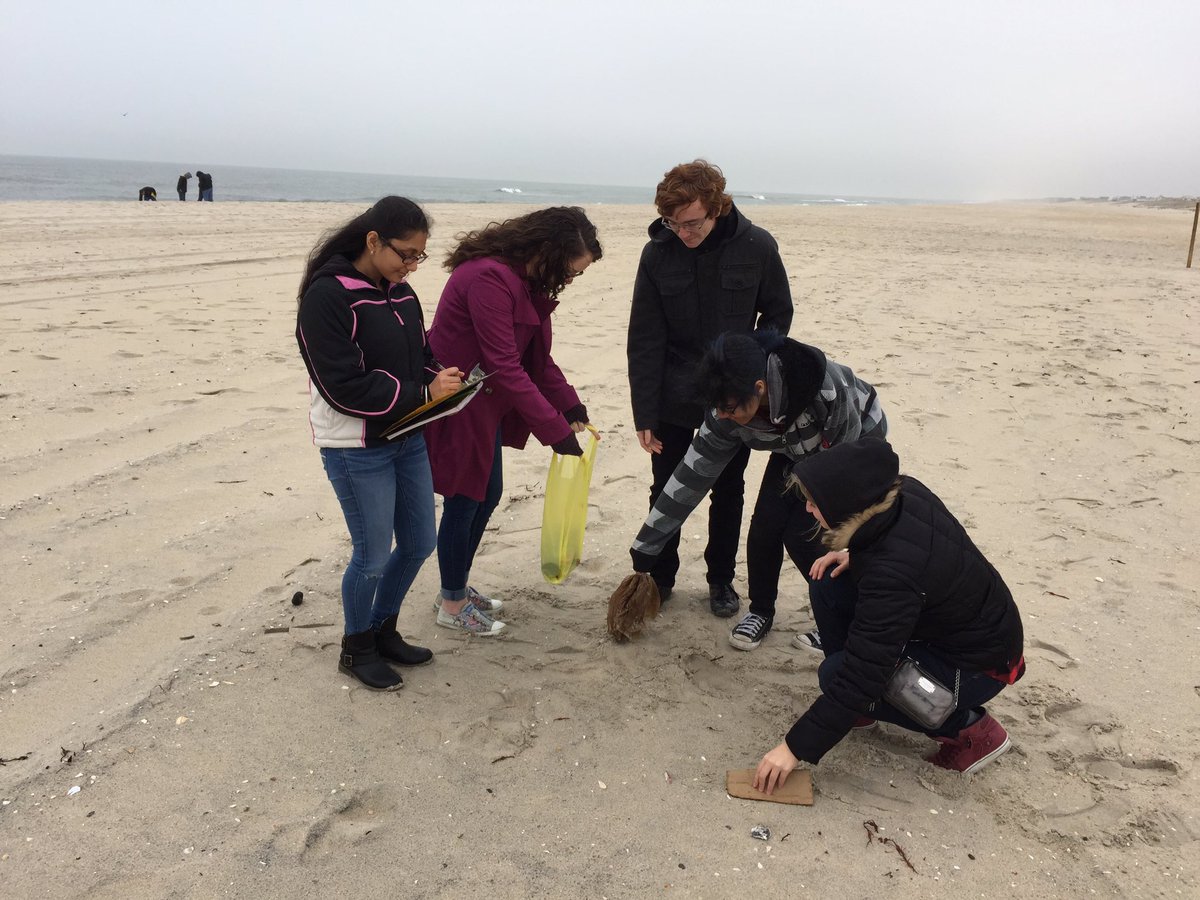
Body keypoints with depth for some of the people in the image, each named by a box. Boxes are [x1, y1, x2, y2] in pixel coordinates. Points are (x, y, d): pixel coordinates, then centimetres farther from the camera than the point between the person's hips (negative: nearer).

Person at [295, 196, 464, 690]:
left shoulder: (399, 292, 6)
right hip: (356, 449, -8)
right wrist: (423, 392, -22)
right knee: (374, 554, 3)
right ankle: (357, 648, 28)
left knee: (419, 543, 14)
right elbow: (344, 386, -22)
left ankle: (383, 630, 37)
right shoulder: (327, 296, -17)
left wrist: (439, 377, -7)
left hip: (407, 438, 8)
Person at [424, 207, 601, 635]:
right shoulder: (488, 278, -27)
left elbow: (537, 355, 7)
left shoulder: (526, 281, 4)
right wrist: (556, 430, -27)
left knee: (488, 494, 17)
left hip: (487, 404, 10)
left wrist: (571, 406, -5)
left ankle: (457, 584, 35)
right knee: (464, 502, 2)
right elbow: (505, 367, -30)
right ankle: (452, 604, 21)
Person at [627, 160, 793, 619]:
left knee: (728, 492, 12)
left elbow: (778, 315, 2)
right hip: (673, 400, 0)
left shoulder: (757, 248, -12)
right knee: (666, 492, 9)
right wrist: (644, 414, -13)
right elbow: (644, 340, -10)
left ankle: (721, 580, 29)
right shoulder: (657, 254, -12)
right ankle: (660, 577, 26)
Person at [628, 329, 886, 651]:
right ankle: (761, 612, 18)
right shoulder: (729, 410, -28)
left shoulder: (825, 387, -44)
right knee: (764, 528, -8)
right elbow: (693, 473, -20)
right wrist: (646, 546, -17)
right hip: (795, 449, 4)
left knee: (803, 535, -15)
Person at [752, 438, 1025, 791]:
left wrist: (796, 747, -22)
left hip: (979, 664, -8)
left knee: (836, 675, -17)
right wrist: (854, 555, -6)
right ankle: (856, 705, 11)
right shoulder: (902, 493, -15)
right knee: (830, 586, -5)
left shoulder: (893, 573, -36)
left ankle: (969, 727, -2)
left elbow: (862, 678, -31)